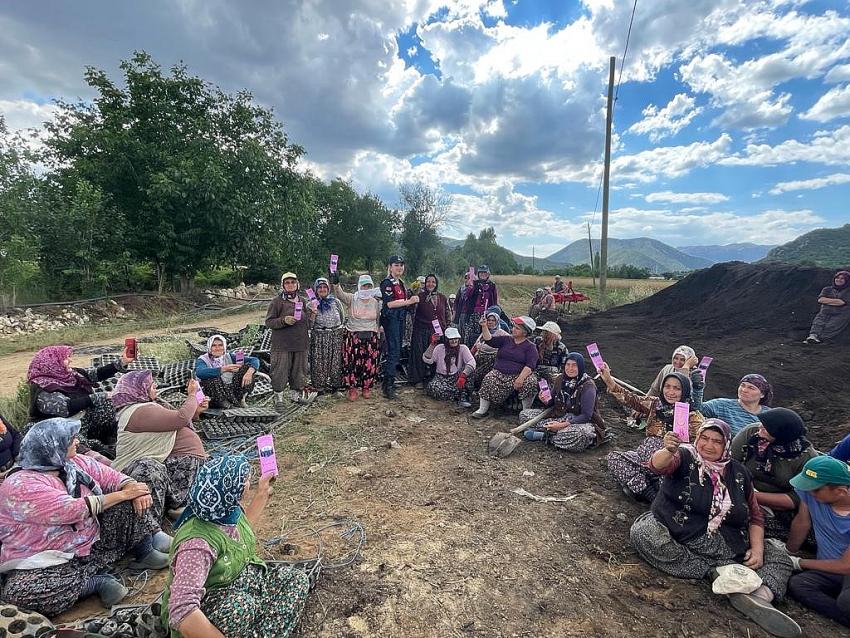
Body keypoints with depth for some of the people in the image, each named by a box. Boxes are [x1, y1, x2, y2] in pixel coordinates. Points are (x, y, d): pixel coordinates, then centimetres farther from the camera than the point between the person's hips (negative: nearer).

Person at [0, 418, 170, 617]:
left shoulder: (75, 463, 0)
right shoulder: (20, 485, -21)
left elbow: (112, 477, 0)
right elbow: (72, 510, -30)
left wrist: (135, 490, -22)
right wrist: (125, 494, -22)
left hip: (92, 544, 6)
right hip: (48, 563, -5)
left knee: (133, 502, -9)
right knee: (20, 594, -35)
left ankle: (145, 555, -6)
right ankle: (97, 581, -16)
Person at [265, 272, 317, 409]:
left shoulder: (303, 301, 11)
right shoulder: (277, 301, -3)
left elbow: (308, 323, 20)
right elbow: (268, 322, -5)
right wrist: (283, 320, -20)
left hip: (300, 343, 5)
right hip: (282, 344, -4)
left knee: (299, 369, 13)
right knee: (280, 370, 1)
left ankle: (295, 393, 29)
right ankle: (278, 396, 15)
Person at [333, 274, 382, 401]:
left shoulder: (376, 302, 7)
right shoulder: (352, 299, -3)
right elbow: (340, 294, -23)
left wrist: (379, 335, 13)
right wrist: (336, 283, -43)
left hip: (371, 337, 2)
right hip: (353, 336, -2)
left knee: (370, 363, 4)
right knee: (352, 363, -2)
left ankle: (367, 387, 22)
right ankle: (352, 388, 13)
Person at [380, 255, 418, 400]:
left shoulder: (401, 283, 17)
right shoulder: (387, 283, -10)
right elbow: (390, 303, -20)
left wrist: (412, 301, 10)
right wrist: (408, 301, -22)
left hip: (400, 319, 9)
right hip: (391, 319, -9)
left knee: (396, 351, 13)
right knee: (393, 352, -12)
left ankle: (390, 381, 23)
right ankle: (388, 388, -9)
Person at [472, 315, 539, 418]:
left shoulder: (530, 347, 3)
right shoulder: (506, 340, 14)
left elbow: (530, 365, -10)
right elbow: (490, 340, 3)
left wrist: (521, 378, -24)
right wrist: (484, 327, -10)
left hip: (519, 375, -2)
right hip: (499, 373, 2)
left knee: (531, 382, -30)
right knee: (488, 381, -26)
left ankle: (526, 411, -9)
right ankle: (482, 410, -13)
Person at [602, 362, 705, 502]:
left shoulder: (692, 416, -2)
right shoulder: (655, 404, 11)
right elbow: (631, 399, -3)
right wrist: (609, 380, -17)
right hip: (646, 456, 5)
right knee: (614, 458, -17)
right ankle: (650, 494, -20)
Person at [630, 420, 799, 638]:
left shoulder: (739, 473, 8)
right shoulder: (685, 457, -6)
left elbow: (755, 517, 14)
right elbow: (658, 466, -28)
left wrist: (757, 548, -3)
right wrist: (668, 450, -50)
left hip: (727, 548, 5)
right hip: (678, 540, -4)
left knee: (779, 558, -4)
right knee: (642, 532, -32)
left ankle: (759, 596, -28)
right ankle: (715, 572, -22)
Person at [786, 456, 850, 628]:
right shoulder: (811, 491, -15)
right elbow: (802, 522, 3)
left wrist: (799, 563, -5)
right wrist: (788, 552, 15)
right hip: (827, 569, 5)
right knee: (795, 584, -25)